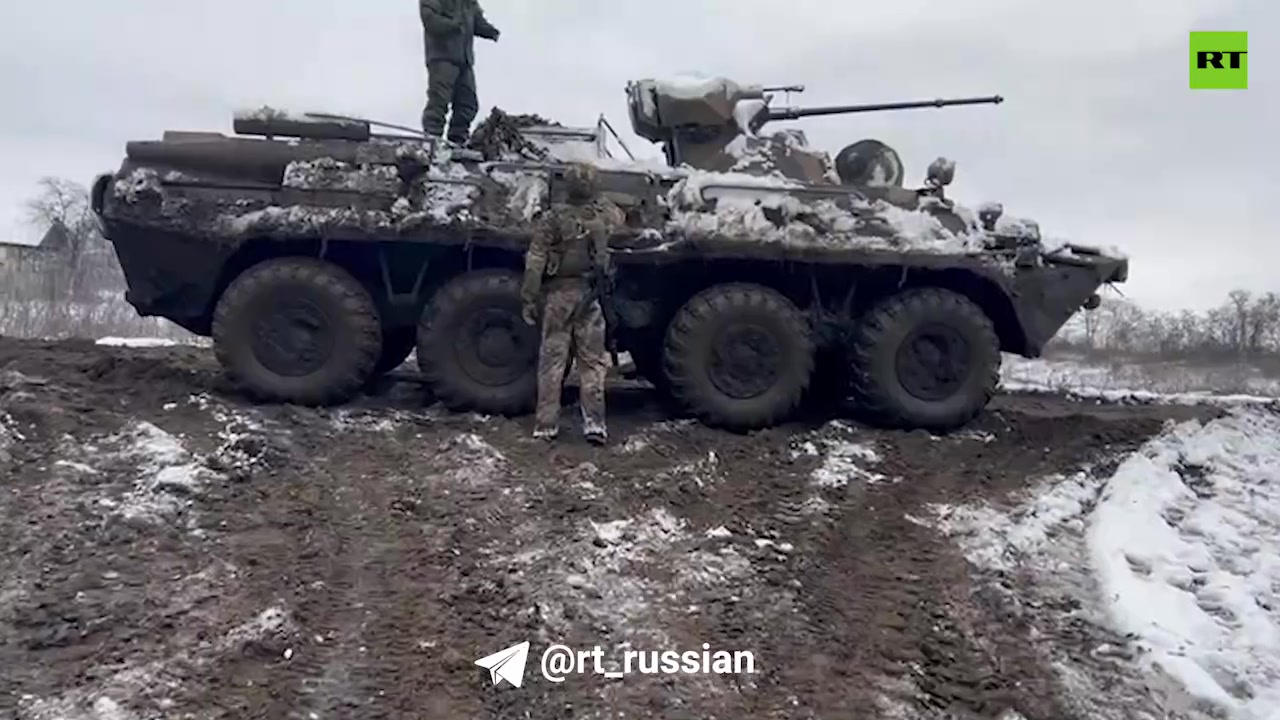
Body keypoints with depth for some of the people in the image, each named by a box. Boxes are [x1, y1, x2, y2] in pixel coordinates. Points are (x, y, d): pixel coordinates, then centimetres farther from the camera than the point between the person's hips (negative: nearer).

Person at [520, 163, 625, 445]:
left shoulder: (553, 218, -9)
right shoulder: (605, 214, -1)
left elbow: (535, 263, -11)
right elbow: (620, 218, 26)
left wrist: (528, 299, -5)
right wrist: (598, 200, 37)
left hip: (559, 294, -2)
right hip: (591, 295, 2)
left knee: (552, 359, 6)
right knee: (592, 360, 9)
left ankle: (546, 424, 8)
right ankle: (594, 422, 6)